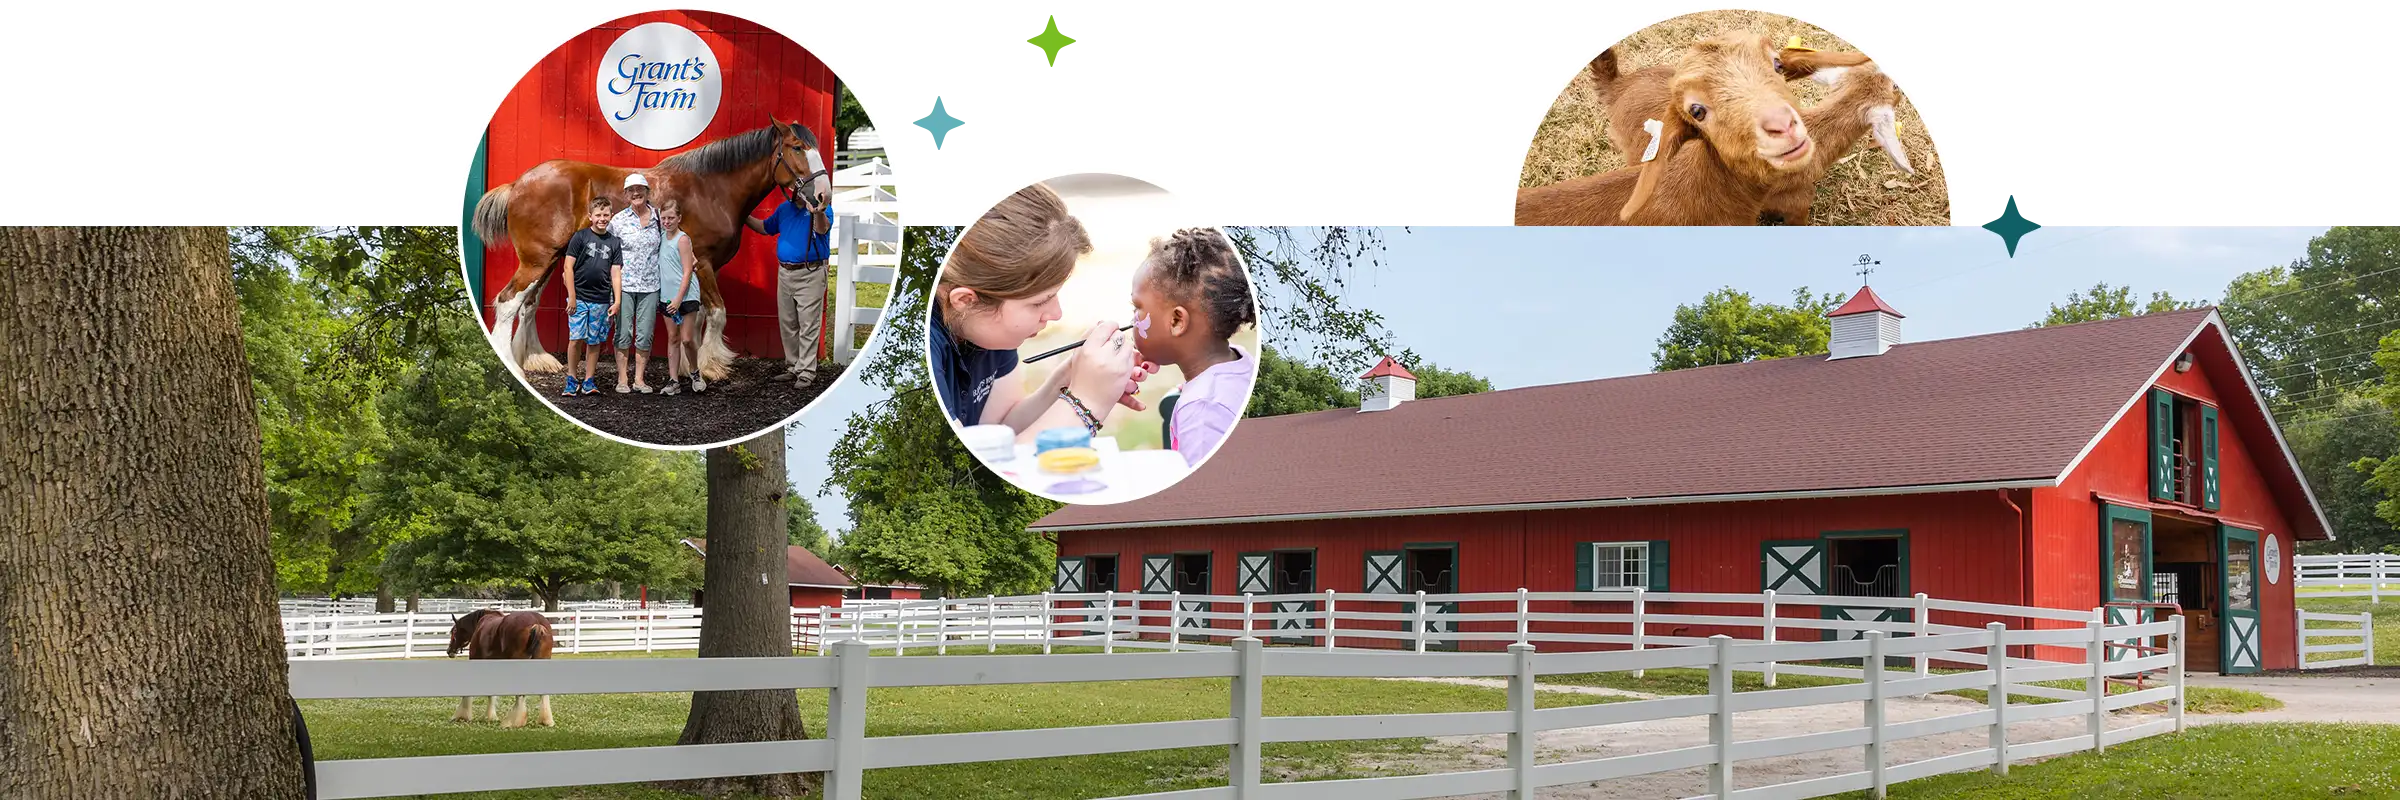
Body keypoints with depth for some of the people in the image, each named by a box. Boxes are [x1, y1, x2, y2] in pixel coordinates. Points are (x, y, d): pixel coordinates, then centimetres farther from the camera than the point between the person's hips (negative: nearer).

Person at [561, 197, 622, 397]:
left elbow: (615, 273, 9)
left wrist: (617, 301, 1)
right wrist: (571, 296, -8)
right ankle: (572, 380, 5)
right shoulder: (580, 237, 0)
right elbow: (568, 267, -2)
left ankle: (588, 381, 13)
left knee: (594, 342, 5)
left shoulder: (614, 243, 8)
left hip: (601, 300, 3)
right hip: (579, 297, -3)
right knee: (576, 338, -7)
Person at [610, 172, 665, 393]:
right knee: (623, 333, 1)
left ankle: (640, 379, 12)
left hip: (650, 286, 2)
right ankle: (622, 379, 8)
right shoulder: (618, 220, -1)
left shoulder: (659, 217, 5)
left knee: (645, 335, 4)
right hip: (624, 284, -2)